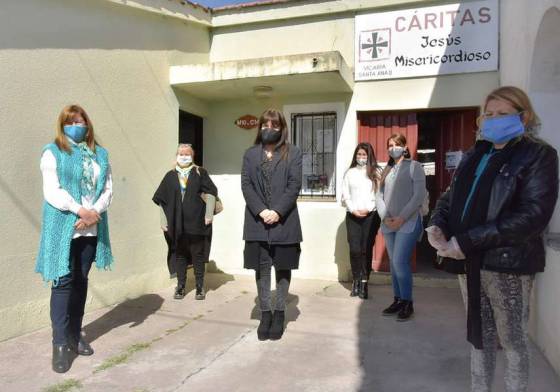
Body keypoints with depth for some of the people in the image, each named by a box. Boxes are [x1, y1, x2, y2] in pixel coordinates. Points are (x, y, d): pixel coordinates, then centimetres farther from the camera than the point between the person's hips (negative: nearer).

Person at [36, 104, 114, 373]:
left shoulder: (100, 154, 13)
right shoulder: (53, 152, 1)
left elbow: (108, 189, 6)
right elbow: (52, 191, -9)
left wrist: (95, 213, -11)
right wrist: (80, 210, -19)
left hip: (91, 229, 4)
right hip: (63, 227, -4)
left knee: (81, 280, 11)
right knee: (64, 281, -4)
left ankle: (75, 335, 22)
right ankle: (60, 343, 4)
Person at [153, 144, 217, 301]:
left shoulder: (200, 173, 4)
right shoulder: (170, 176, 8)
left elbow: (211, 192, -1)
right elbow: (162, 200, 9)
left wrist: (209, 215, -8)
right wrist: (164, 221, 3)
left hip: (196, 222, -2)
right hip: (176, 223, 2)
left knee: (197, 254, 5)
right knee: (179, 254, 8)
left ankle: (200, 287, 16)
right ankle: (180, 286, 19)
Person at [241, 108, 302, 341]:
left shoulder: (293, 153, 5)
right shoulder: (250, 154, 11)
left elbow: (295, 185, -4)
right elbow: (246, 184, 2)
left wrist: (277, 211, -15)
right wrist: (261, 211, -12)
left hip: (284, 221, -1)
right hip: (257, 221, 2)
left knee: (283, 267, 7)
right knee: (261, 268, 5)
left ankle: (279, 313, 19)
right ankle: (265, 313, 17)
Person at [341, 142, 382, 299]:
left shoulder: (376, 172, 6)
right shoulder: (349, 173, 12)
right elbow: (345, 195, 7)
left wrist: (367, 209, -11)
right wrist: (353, 210, -6)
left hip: (371, 215, -1)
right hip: (352, 215, 1)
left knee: (367, 249, -3)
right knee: (354, 249, -3)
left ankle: (364, 283, 4)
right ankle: (356, 281, 11)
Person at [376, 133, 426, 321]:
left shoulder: (414, 166, 1)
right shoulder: (387, 170, 16)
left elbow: (419, 195, -8)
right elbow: (379, 195, 11)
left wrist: (402, 218, -13)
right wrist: (385, 217, -5)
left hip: (408, 222, -5)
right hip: (389, 223, 5)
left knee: (400, 262, -11)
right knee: (394, 264, 8)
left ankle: (407, 303, 4)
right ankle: (398, 300, 18)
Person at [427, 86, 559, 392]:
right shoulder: (473, 156, 15)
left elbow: (533, 215, -18)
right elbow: (450, 197, 17)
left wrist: (467, 242, -23)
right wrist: (436, 225, -7)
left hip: (508, 262, -6)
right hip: (470, 262, 6)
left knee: (512, 340, 9)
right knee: (479, 336, 17)